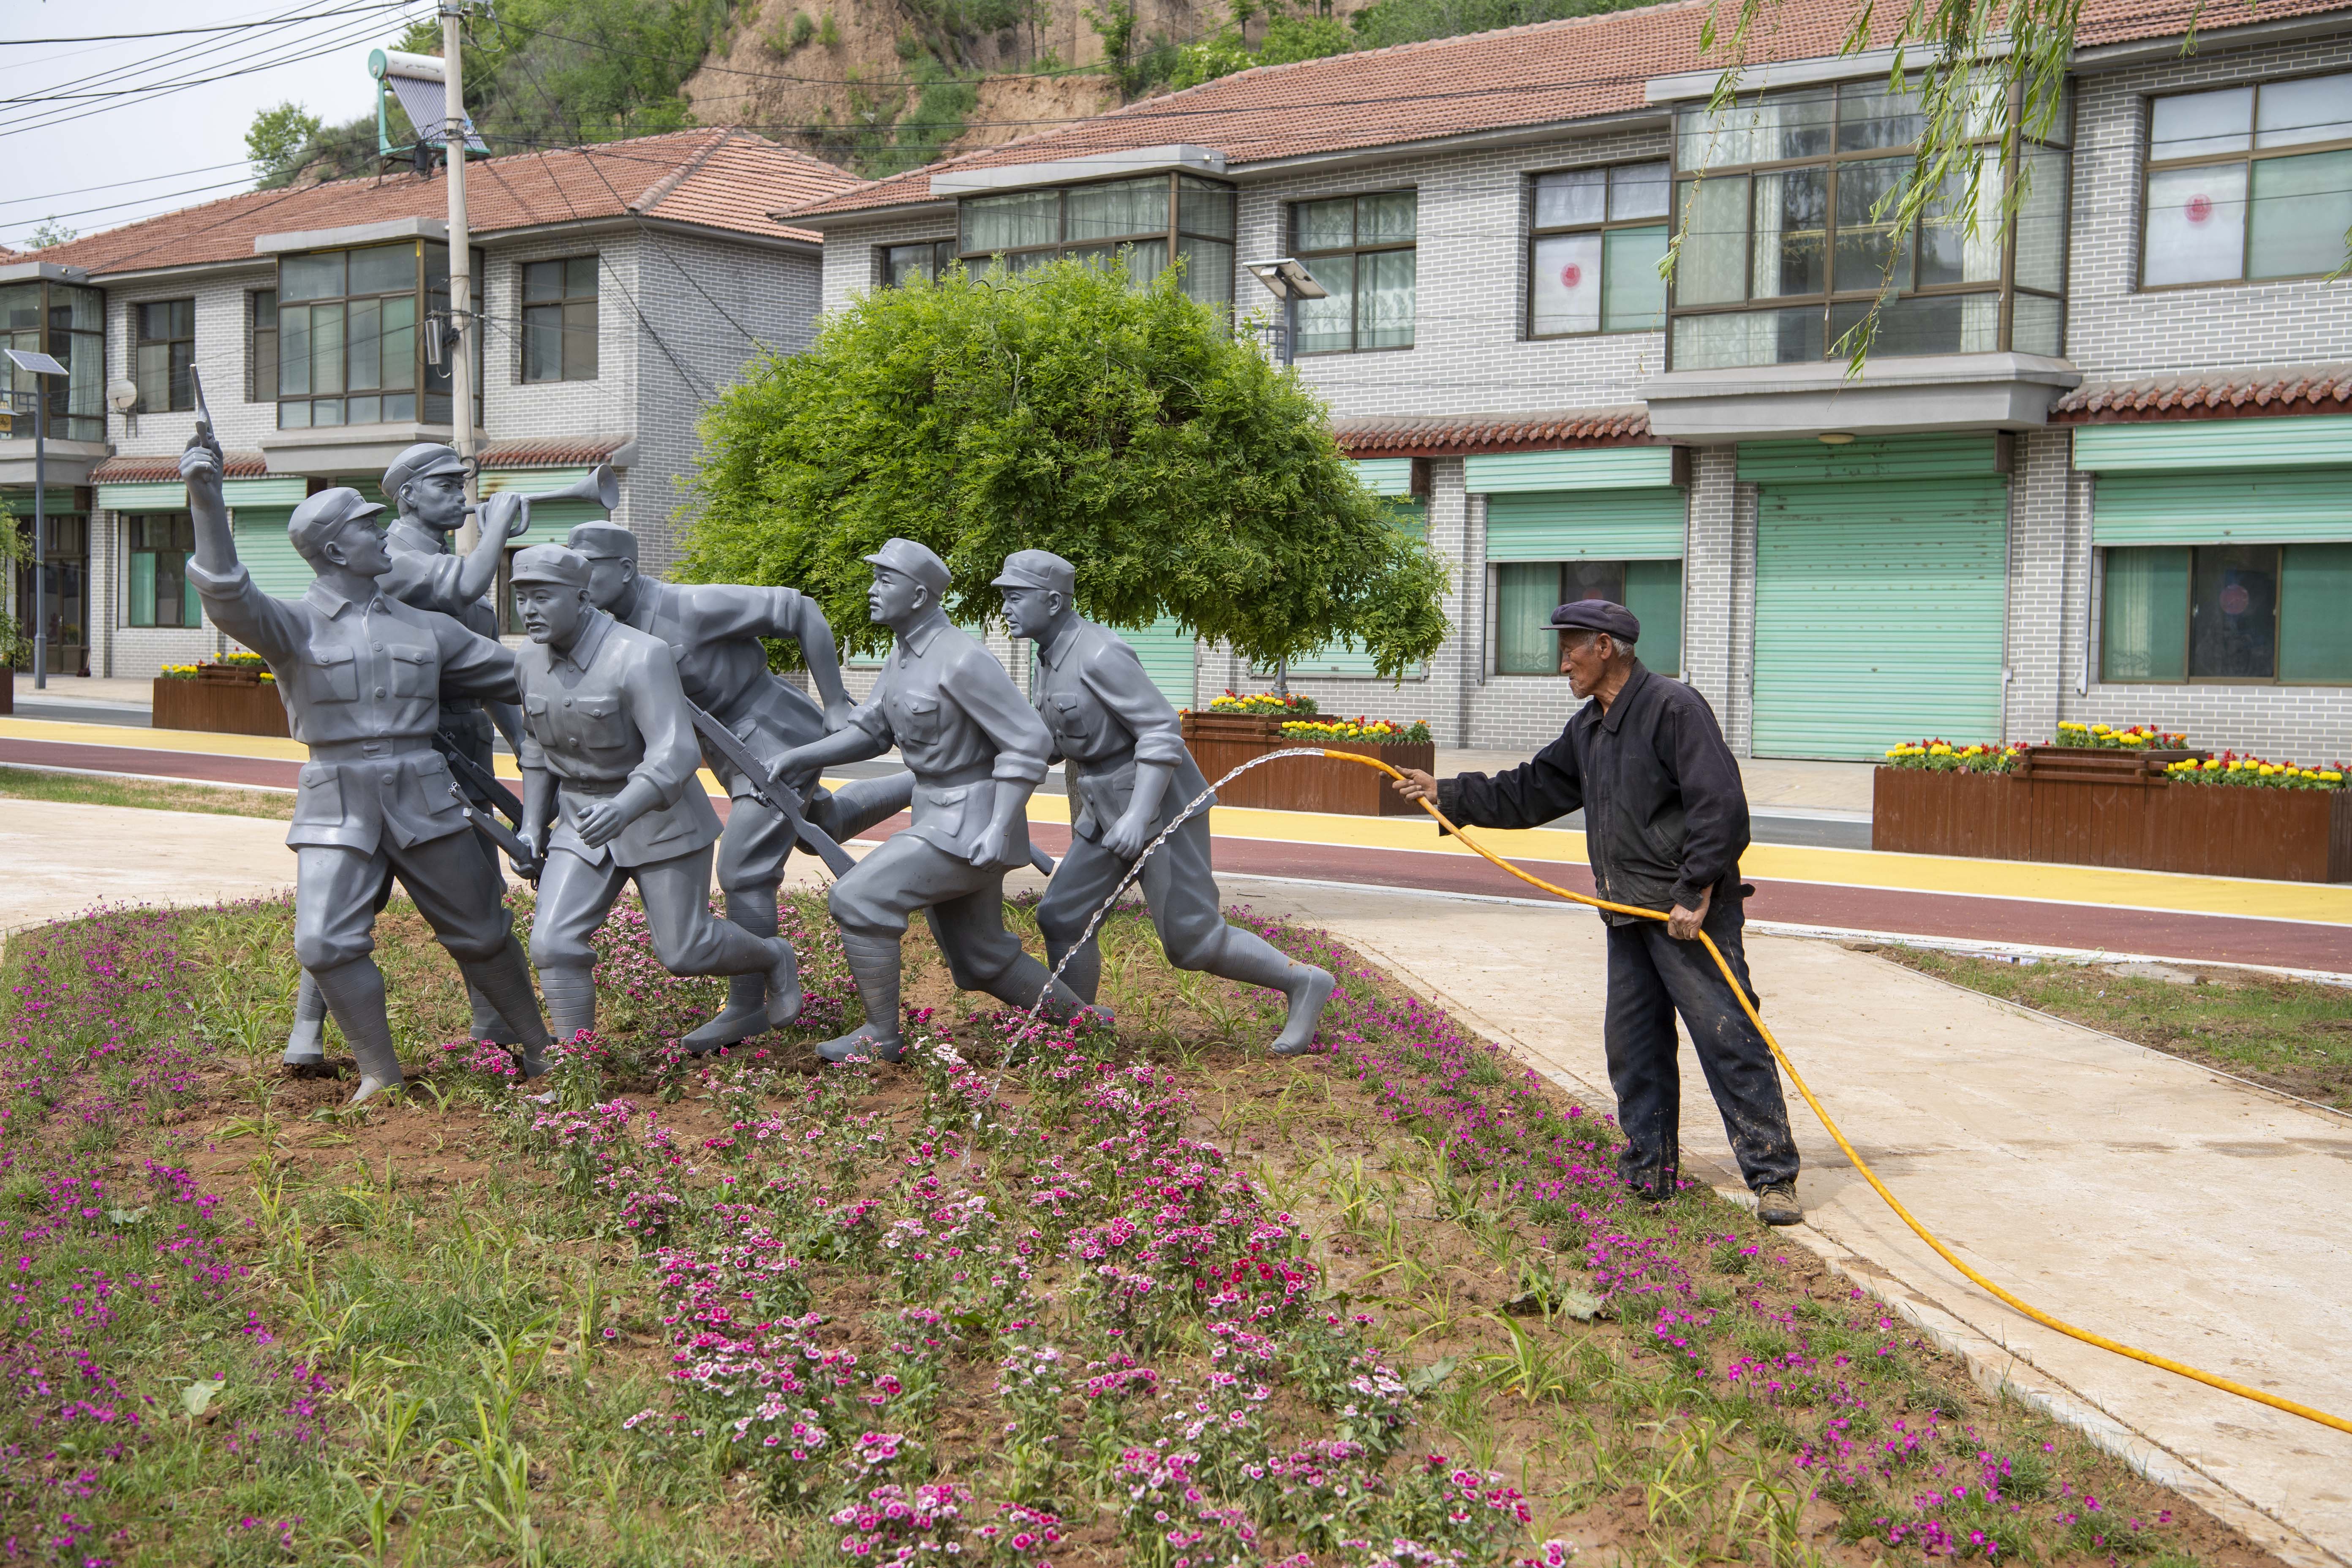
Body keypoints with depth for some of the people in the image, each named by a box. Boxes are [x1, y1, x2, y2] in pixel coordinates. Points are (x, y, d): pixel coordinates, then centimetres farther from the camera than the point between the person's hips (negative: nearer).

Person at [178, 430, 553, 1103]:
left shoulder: (425, 628, 9)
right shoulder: (293, 626, 0)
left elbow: (514, 674, 16)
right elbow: (230, 599, -20)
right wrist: (207, 503, -31)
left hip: (423, 800, 2)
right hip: (337, 803, -2)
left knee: (480, 933, 9)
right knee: (328, 943, -12)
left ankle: (538, 1046, 27)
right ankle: (381, 1074, 3)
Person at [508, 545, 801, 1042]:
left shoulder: (640, 657, -25)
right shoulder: (532, 662, -3)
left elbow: (675, 755, -32)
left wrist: (623, 809, -49)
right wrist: (531, 828, 8)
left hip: (659, 814, -5)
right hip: (583, 821, 5)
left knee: (684, 951, 4)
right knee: (554, 944, -10)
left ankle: (774, 959, 35)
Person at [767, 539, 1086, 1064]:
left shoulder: (964, 661, -21)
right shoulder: (904, 656, 9)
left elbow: (1029, 742, -21)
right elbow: (871, 732, 14)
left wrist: (1000, 829, -28)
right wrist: (798, 756, 1)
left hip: (974, 827, -10)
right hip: (945, 819, 10)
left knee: (857, 901, -13)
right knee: (983, 960, 18)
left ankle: (881, 1035, 1)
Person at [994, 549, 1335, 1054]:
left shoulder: (1100, 656, -22)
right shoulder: (1053, 658, 8)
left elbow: (1163, 732, -25)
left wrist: (1140, 815, -32)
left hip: (1160, 806, -9)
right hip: (1112, 810, 9)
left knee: (1192, 941, -7)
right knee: (1062, 917, 5)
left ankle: (1302, 984, 9)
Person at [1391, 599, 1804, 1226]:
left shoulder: (1674, 708, -11)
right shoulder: (1587, 729, 17)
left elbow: (1720, 805, -18)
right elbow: (1531, 792, 26)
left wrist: (1696, 893, -21)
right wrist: (1447, 795, 24)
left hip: (1692, 914, -9)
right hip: (1629, 917, 9)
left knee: (1728, 1039, -8)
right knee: (1634, 1048, 11)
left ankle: (1773, 1176, -3)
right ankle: (1648, 1175, 21)